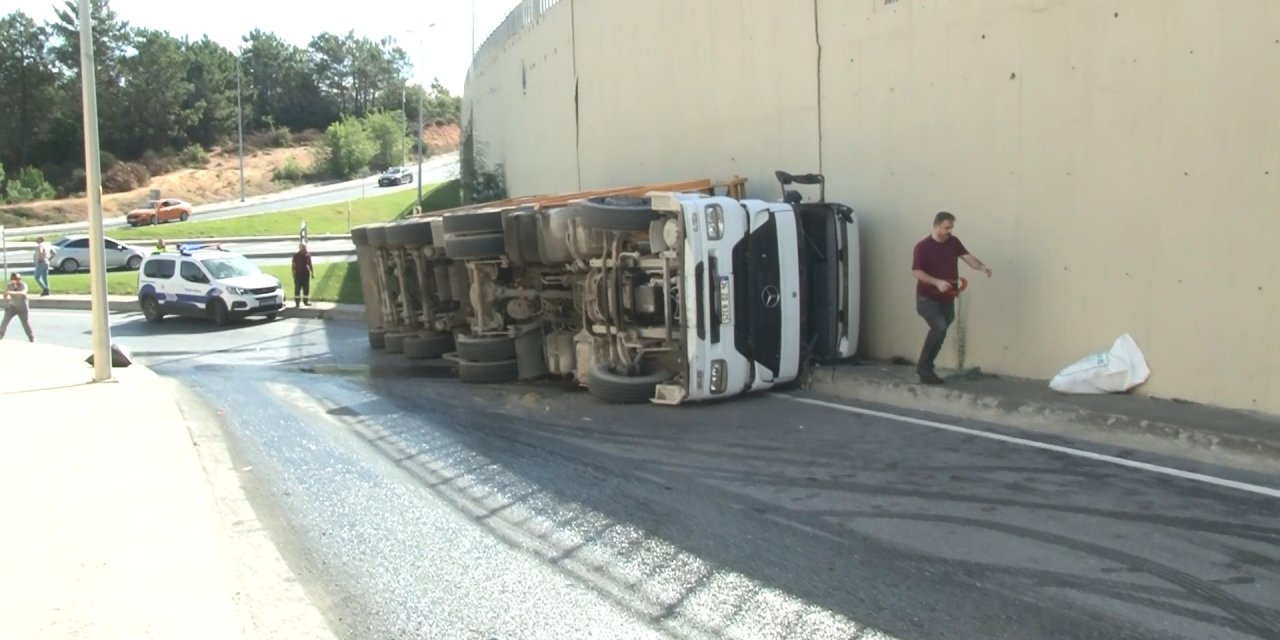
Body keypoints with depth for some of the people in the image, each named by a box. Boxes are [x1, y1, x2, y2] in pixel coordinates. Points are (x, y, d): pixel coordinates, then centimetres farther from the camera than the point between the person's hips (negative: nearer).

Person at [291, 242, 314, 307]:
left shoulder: (308, 255, 6)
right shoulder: (296, 256, -6)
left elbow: (310, 264, 14)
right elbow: (294, 266, -4)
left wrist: (312, 272, 11)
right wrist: (294, 274, -8)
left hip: (306, 274, 4)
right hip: (298, 274, -4)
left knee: (306, 288, 9)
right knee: (297, 288, -4)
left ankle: (305, 301, 19)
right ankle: (297, 303, -2)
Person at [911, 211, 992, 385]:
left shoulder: (954, 242, 4)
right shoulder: (922, 247, -12)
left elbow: (967, 256, -6)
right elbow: (916, 272, -16)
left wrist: (982, 266, -26)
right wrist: (937, 282, -28)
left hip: (947, 299, 6)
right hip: (927, 299, -6)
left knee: (939, 332, 9)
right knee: (940, 328, -21)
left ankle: (926, 370, 21)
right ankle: (924, 367, -7)